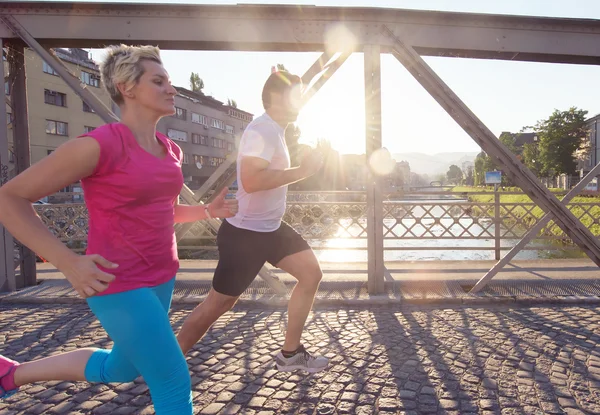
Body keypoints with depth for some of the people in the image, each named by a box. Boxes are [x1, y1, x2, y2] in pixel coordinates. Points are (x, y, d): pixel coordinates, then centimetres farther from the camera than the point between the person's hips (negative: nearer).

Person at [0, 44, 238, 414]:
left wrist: (209, 210, 4)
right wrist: (68, 262, -20)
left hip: (162, 279, 9)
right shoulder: (100, 144, -18)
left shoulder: (171, 150, 5)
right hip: (120, 287, -9)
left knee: (121, 369, 27)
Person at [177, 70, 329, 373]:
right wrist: (302, 171, -29)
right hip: (245, 233, -9)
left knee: (311, 273, 6)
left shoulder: (274, 130, 11)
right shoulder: (262, 130, -21)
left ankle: (290, 354, 17)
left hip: (271, 228, 10)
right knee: (219, 303, 2)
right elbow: (251, 180, -36)